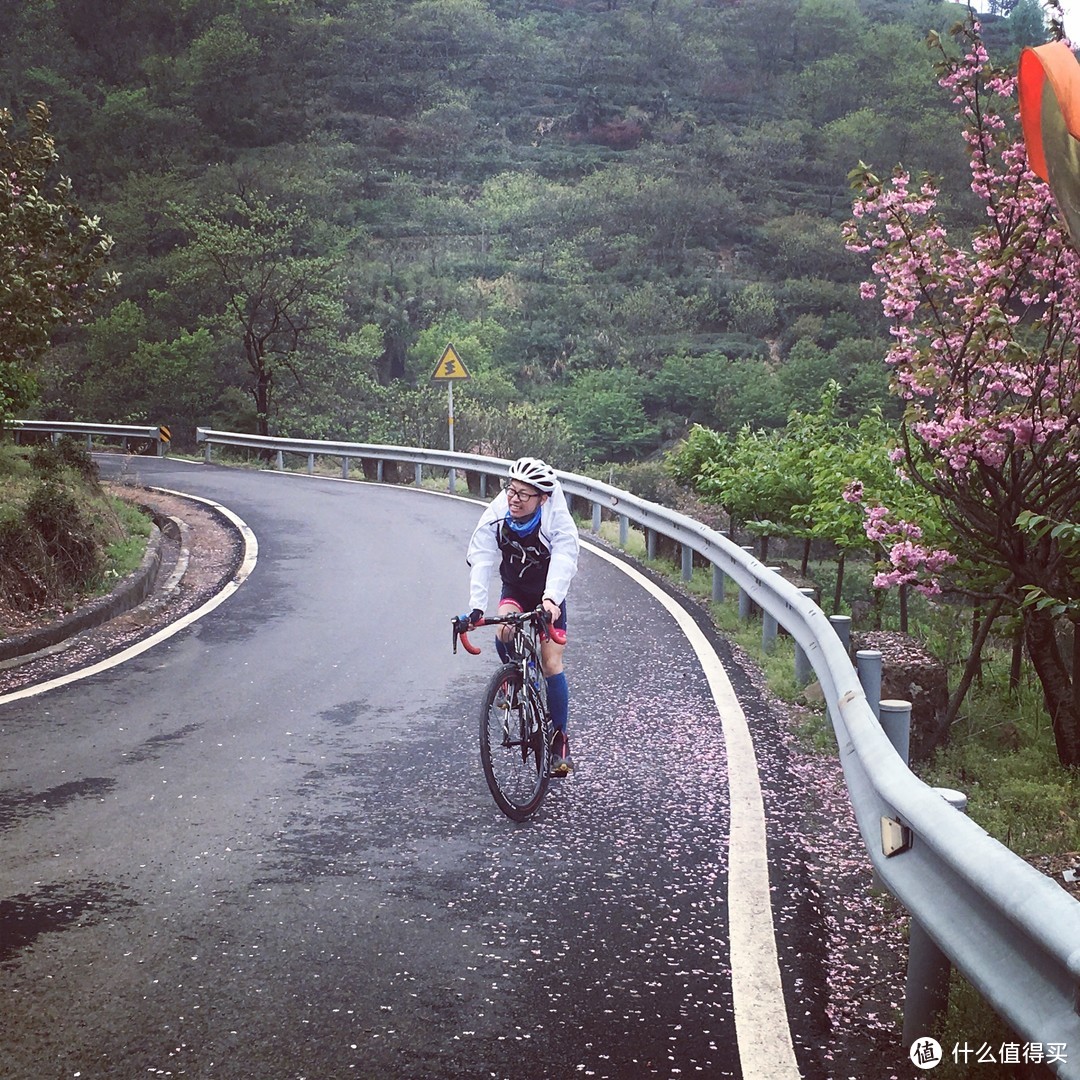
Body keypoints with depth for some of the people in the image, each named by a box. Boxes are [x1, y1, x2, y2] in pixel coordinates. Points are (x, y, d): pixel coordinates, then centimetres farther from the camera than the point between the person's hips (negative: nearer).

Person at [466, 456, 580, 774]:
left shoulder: (558, 522, -30)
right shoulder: (496, 517, -24)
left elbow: (563, 562, -44)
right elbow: (480, 560, -30)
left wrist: (550, 599, -63)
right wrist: (476, 606, -43)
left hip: (549, 596, -2)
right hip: (514, 589, 2)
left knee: (551, 664, -10)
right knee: (504, 634, -30)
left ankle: (560, 739, 3)